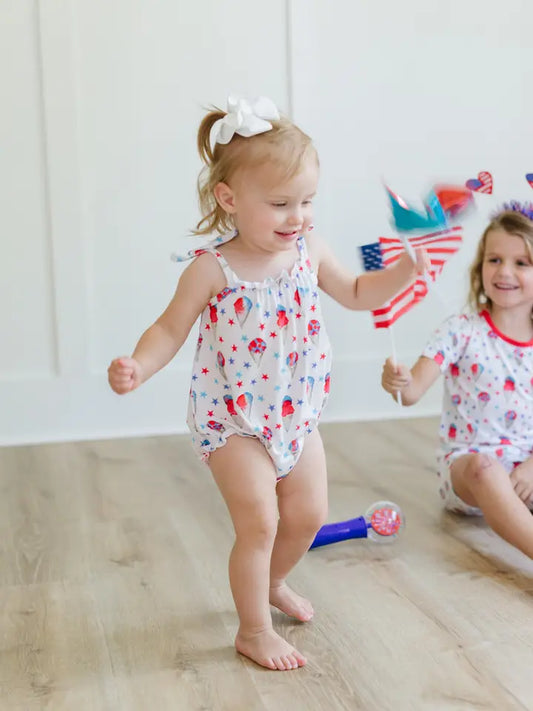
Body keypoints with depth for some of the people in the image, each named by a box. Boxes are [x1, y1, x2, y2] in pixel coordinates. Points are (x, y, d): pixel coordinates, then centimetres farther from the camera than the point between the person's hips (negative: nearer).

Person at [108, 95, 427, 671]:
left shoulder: (309, 251, -4)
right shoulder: (212, 268, -18)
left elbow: (356, 294, 12)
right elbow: (171, 328, -10)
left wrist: (405, 271, -2)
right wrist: (137, 367, -28)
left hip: (297, 415, 6)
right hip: (233, 419, -6)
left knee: (308, 514, 15)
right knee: (259, 523, -6)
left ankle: (272, 584, 45)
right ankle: (253, 631, 18)